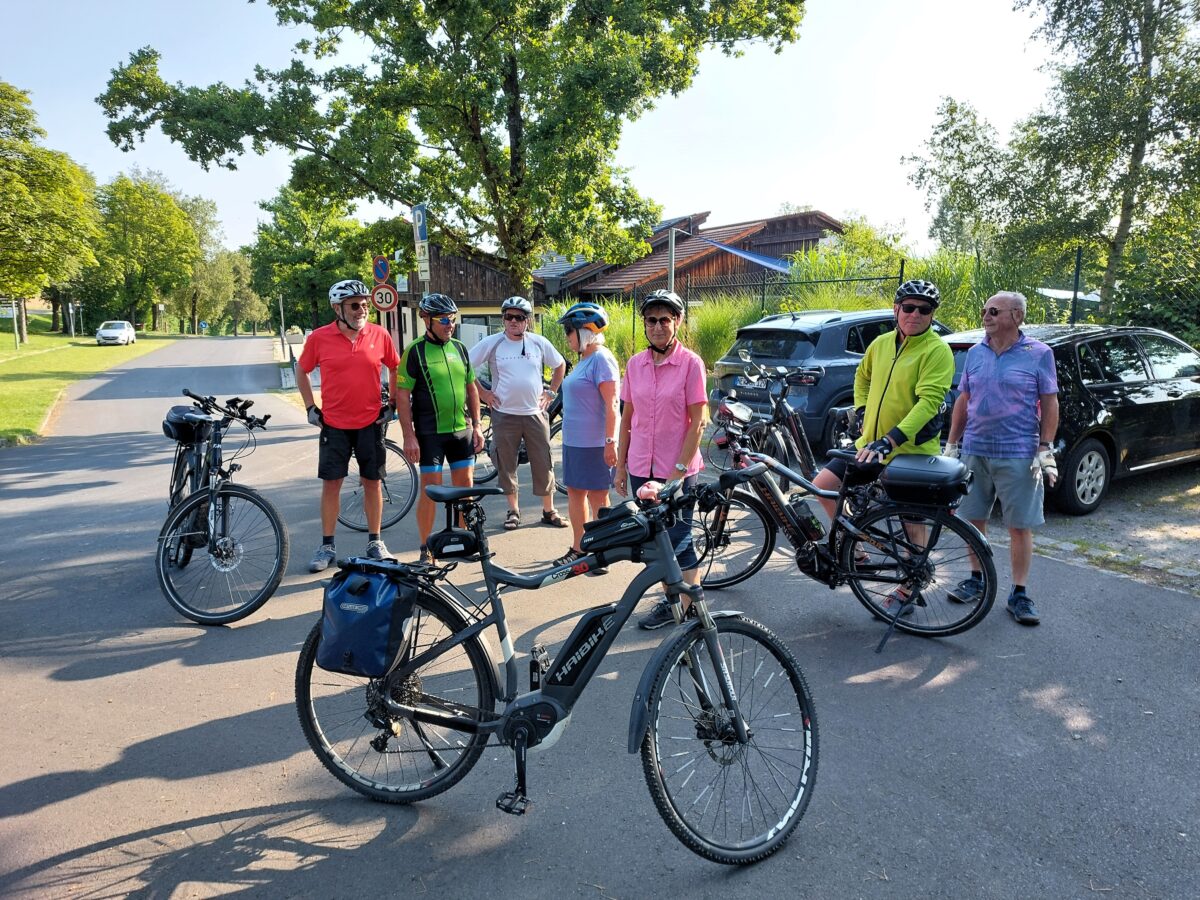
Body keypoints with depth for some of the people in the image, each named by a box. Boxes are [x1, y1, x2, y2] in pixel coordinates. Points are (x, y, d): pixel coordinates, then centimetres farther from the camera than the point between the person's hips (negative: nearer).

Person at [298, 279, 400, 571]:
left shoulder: (380, 335, -4)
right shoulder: (319, 337, -4)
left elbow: (395, 369, 11)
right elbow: (302, 371, 10)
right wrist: (310, 407, 4)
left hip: (370, 423, 0)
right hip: (334, 424, 0)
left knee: (372, 481, 7)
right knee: (331, 482, 5)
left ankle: (375, 542, 20)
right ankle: (327, 546, 16)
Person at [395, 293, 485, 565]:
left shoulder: (460, 348, 9)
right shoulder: (415, 351, -7)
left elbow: (471, 389, 15)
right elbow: (403, 395, -9)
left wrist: (477, 426, 10)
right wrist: (409, 436, -14)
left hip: (462, 430, 5)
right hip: (430, 432, -5)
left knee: (464, 484, 9)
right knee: (430, 487, -2)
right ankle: (426, 549, 9)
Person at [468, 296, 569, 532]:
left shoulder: (539, 343, 4)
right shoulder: (491, 343, -2)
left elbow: (560, 365, 18)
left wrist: (550, 392, 11)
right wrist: (481, 392, 0)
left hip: (535, 413, 1)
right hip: (504, 414, -1)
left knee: (543, 464, 4)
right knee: (506, 465, 6)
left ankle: (549, 511, 16)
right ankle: (513, 510, 21)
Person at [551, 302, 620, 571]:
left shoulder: (601, 359, -15)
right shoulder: (584, 360, 14)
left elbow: (611, 405, -19)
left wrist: (610, 442, -22)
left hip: (594, 443, -9)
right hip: (573, 440, 10)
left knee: (597, 498, 0)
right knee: (574, 492, 14)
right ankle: (578, 549, 25)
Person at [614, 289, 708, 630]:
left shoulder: (690, 363, -9)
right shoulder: (635, 364, 4)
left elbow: (697, 422, -10)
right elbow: (627, 418, 9)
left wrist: (680, 469, -14)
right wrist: (620, 466, 9)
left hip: (677, 472, -5)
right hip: (641, 470, 5)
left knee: (678, 542, 3)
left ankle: (690, 607, 17)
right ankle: (671, 598, 29)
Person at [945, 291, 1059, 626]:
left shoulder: (1039, 354, -3)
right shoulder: (975, 353, 8)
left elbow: (1049, 403, -2)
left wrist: (1045, 450, -9)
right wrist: (952, 445, 11)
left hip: (1018, 456, -4)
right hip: (975, 451, 4)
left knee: (1020, 526, 2)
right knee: (974, 519, 10)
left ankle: (1019, 594, 12)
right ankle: (977, 580, 25)